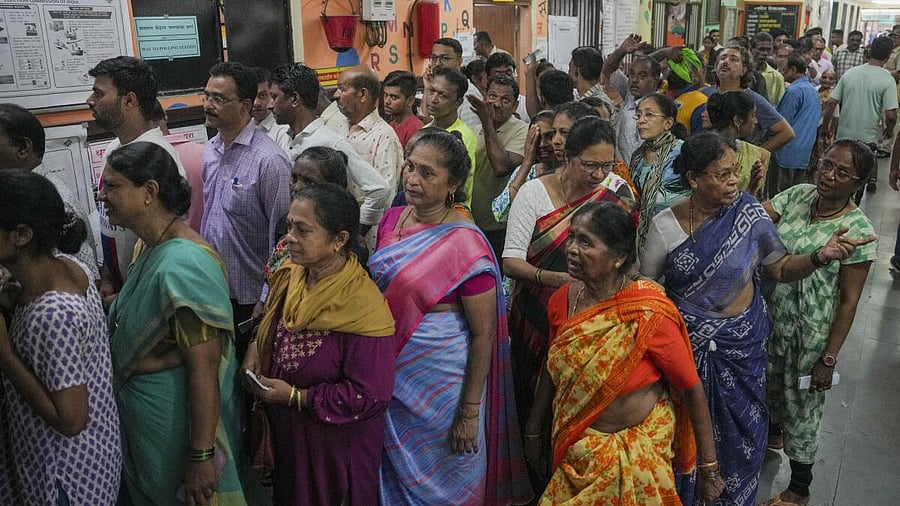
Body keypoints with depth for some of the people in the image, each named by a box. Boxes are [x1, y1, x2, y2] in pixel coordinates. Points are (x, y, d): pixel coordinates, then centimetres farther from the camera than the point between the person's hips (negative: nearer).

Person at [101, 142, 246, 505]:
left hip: (177, 418, -9)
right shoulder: (148, 245, 1)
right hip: (140, 410, 9)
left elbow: (204, 368, -29)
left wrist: (202, 457, -25)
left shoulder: (184, 265, -29)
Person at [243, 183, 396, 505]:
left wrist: (296, 397, -22)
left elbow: (371, 398, -27)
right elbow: (272, 324, 15)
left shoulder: (363, 307, -30)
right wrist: (256, 346, -6)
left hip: (334, 449, -7)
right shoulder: (291, 276, -6)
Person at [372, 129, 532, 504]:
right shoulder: (391, 219, -1)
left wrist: (470, 411, -14)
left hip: (439, 384, -6)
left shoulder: (465, 245, -20)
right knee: (393, 473, 23)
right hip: (388, 369, 6)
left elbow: (484, 333, -16)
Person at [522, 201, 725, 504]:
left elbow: (691, 388, -15)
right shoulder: (562, 300, -9)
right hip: (574, 449, 5)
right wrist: (534, 431, 12)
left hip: (636, 452, -5)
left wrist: (709, 468, -9)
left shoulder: (650, 314, -25)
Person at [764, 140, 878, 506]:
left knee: (801, 402, 11)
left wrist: (829, 358, -14)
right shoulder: (798, 195, -5)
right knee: (770, 383, 26)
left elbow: (849, 300, -16)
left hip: (811, 331, -5)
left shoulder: (858, 231, -19)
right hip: (772, 315, 5)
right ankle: (773, 432, 58)